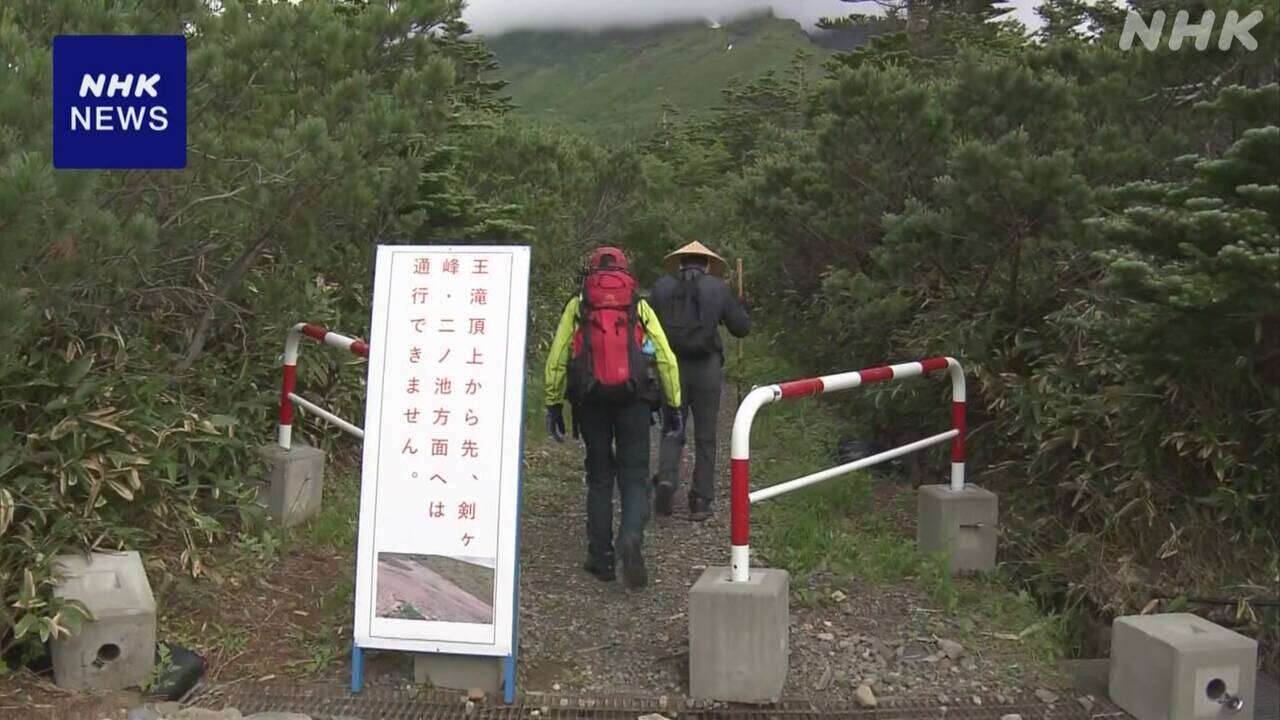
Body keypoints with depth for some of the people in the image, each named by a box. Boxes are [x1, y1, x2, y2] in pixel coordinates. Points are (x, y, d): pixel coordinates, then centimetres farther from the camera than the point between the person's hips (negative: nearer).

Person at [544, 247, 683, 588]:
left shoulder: (576, 306, 11)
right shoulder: (640, 307, 11)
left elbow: (556, 360, 5)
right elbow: (666, 358, 5)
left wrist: (553, 404, 10)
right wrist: (673, 405, 10)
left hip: (590, 399, 1)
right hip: (634, 398, -1)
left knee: (599, 477, 12)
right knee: (635, 477, 5)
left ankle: (600, 557, 13)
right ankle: (631, 538, -20)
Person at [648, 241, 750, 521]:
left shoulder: (662, 287, 5)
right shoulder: (718, 288, 1)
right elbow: (742, 328, 6)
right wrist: (738, 306, 25)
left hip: (671, 368, 1)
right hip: (706, 368, -1)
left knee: (672, 430, 12)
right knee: (705, 437, 8)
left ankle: (666, 479, -11)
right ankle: (701, 501, 12)